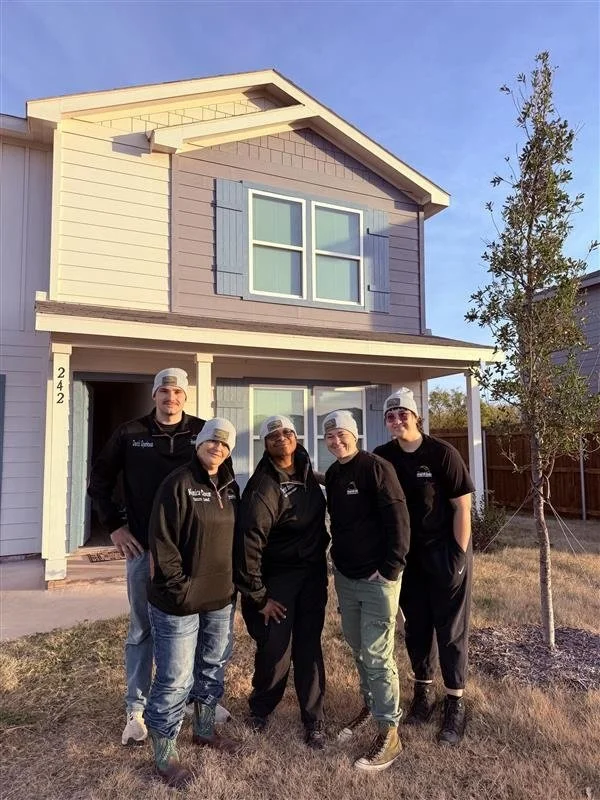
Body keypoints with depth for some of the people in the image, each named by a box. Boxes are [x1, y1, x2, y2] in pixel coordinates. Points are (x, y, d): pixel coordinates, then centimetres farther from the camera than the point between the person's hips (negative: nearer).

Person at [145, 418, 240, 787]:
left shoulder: (230, 487, 6)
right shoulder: (178, 483, -16)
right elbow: (162, 541, -18)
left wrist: (233, 582, 11)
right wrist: (179, 588, -17)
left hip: (221, 598, 7)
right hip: (181, 602, -7)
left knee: (213, 667, 22)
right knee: (175, 679, 3)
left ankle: (205, 729, 43)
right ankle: (165, 755, 23)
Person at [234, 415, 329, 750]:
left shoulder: (306, 472, 2)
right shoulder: (263, 487, -20)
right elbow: (248, 542, -23)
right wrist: (257, 596, -18)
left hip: (313, 573, 5)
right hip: (278, 578, -5)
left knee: (309, 647, 9)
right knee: (276, 650, 0)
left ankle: (314, 721, 23)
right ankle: (260, 709, 28)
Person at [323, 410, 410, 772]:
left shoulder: (376, 467, -15)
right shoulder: (332, 475, 8)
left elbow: (398, 520, -18)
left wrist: (389, 569, -19)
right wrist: (339, 560, 14)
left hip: (378, 578, -7)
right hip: (345, 577, 7)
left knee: (377, 655, -2)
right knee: (358, 648, 20)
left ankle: (390, 733, 13)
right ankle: (371, 704, 40)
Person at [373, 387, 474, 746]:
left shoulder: (442, 452, -16)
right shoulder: (383, 457, -4)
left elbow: (462, 505, -13)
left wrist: (459, 555, -14)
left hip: (445, 551, -4)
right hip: (407, 555, 4)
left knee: (450, 629, 6)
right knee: (416, 626, 15)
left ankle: (455, 704, 22)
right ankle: (423, 692, 34)